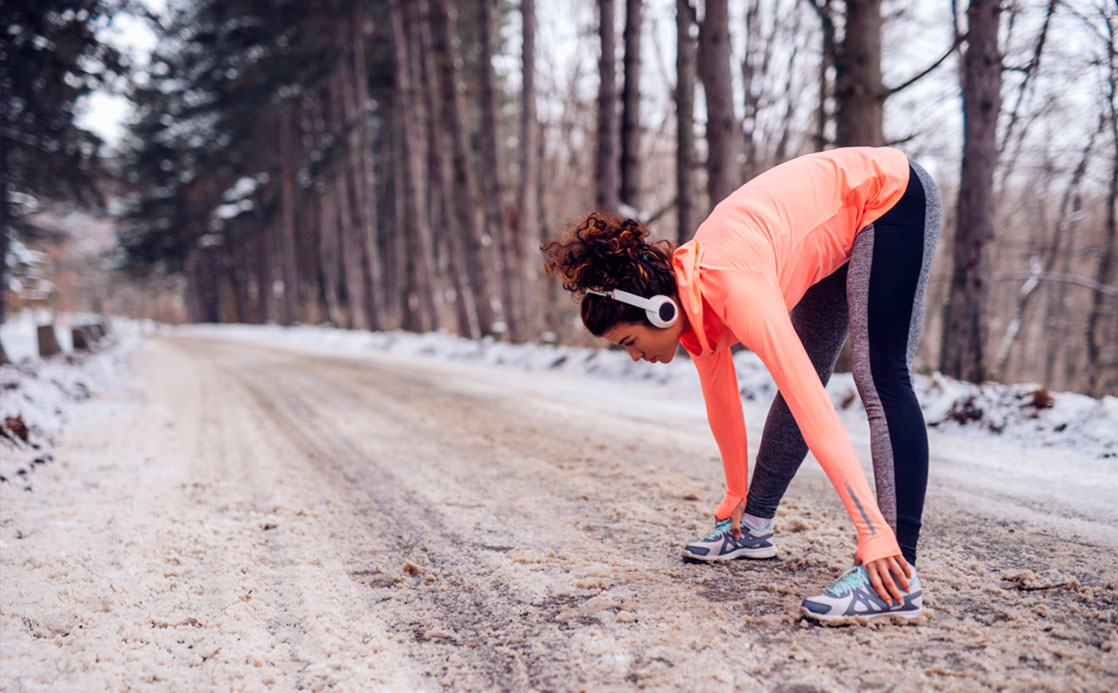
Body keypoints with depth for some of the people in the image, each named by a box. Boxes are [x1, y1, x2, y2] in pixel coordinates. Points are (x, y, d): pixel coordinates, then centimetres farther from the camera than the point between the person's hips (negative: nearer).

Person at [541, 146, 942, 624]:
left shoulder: (735, 289, -35)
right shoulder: (690, 299, -9)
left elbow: (814, 410, -39)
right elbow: (721, 402, 5)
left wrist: (873, 532, -40)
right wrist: (735, 498, 15)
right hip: (846, 228, 8)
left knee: (880, 379, -19)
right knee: (798, 382, 10)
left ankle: (895, 582, -23)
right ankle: (754, 524, 21)